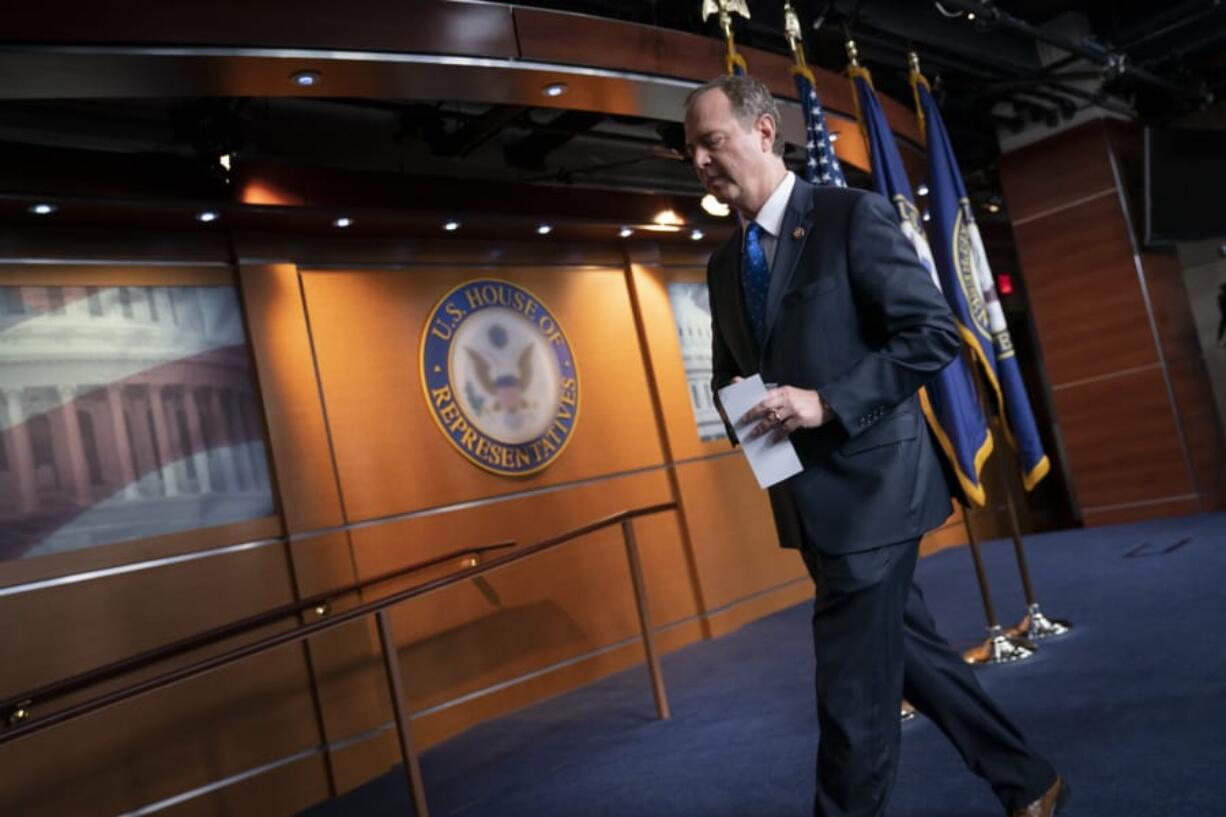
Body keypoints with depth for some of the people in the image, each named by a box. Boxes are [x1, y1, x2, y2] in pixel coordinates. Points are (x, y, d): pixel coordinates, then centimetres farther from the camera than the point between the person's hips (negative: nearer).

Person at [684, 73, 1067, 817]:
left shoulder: (853, 215, -10)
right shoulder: (725, 265, 12)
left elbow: (936, 333, -15)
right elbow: (730, 372, 21)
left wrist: (827, 402, -23)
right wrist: (739, 410, -2)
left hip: (869, 485, -8)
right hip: (809, 498, 8)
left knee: (853, 689, -2)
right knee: (907, 651, 18)